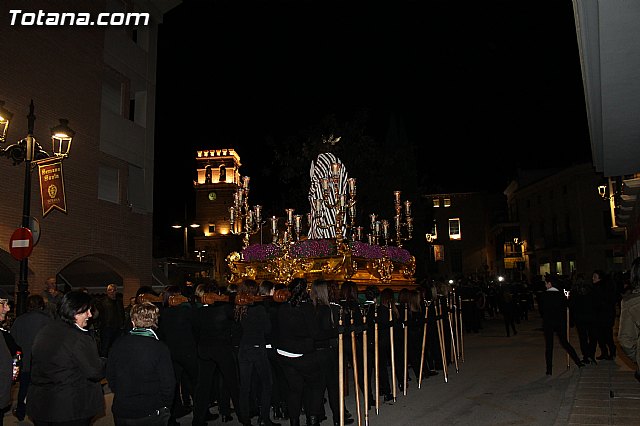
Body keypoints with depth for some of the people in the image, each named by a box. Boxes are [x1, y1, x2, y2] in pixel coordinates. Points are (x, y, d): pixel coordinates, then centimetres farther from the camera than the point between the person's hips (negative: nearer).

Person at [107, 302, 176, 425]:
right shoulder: (160, 348, -17)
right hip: (152, 414, -3)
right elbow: (168, 384, -14)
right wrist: (165, 406, 3)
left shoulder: (118, 344, -6)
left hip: (121, 412, 3)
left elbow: (110, 377, 4)